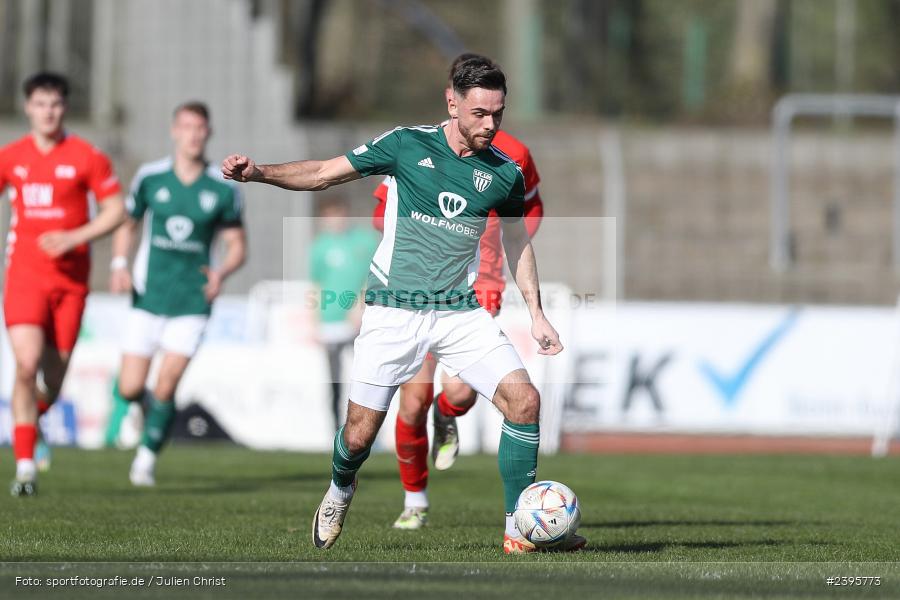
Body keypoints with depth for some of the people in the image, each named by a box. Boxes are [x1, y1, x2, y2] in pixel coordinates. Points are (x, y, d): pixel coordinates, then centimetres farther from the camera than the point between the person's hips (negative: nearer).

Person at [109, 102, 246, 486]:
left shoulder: (223, 189, -2)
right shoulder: (150, 177, 0)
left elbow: (237, 245, 6)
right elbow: (126, 223, 13)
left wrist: (222, 272, -14)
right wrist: (119, 265, -3)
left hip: (192, 301, -1)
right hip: (148, 296, 1)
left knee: (166, 387, -11)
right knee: (129, 389, -3)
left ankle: (147, 456, 9)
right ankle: (152, 405, 33)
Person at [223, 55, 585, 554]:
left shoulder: (505, 174, 3)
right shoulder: (407, 146, -5)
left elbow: (517, 241, 18)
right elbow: (324, 174, 0)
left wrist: (536, 313, 15)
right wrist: (260, 172, -14)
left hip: (462, 312, 2)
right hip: (393, 311, -2)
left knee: (524, 400, -17)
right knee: (359, 435, 0)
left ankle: (520, 532, -7)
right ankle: (340, 491, 38)